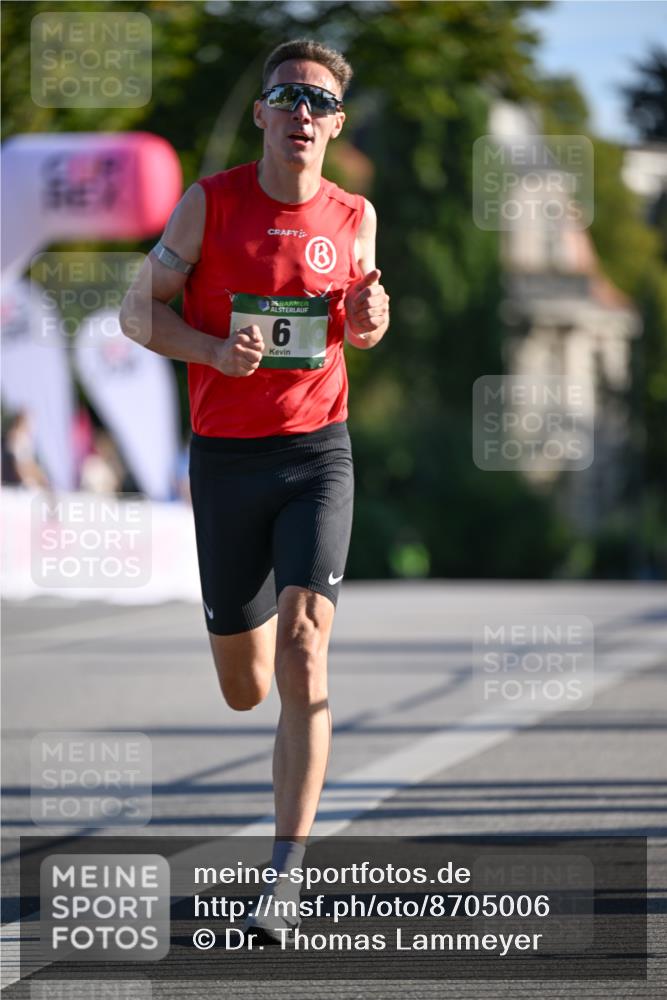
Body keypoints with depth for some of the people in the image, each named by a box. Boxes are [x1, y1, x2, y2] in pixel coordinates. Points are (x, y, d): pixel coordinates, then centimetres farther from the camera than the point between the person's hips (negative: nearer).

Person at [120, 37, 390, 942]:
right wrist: (215, 349, -17)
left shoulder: (354, 216, 4)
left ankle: (284, 879, -18)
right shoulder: (210, 203, -3)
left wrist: (371, 321, -6)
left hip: (318, 457, 0)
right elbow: (140, 310, 1)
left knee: (303, 659, -17)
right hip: (225, 458, 0)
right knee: (244, 688, 8)